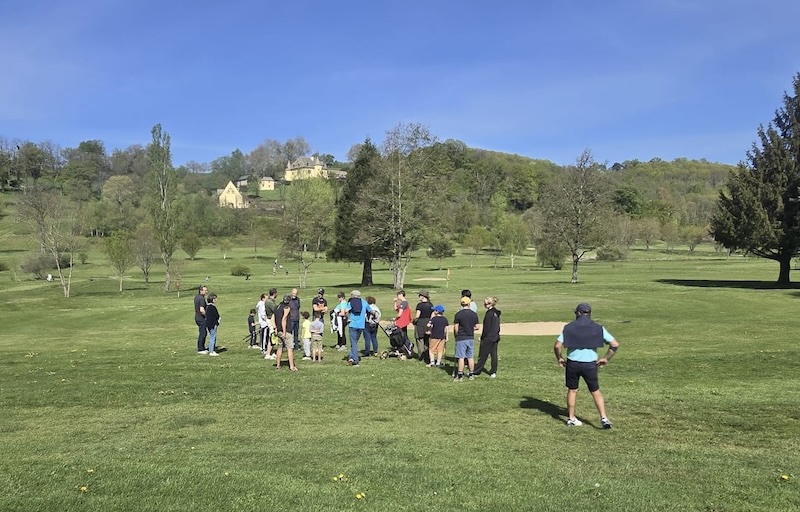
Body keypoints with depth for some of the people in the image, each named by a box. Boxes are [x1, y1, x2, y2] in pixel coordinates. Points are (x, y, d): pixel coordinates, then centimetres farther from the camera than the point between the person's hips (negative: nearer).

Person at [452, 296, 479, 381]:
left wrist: (456, 336, 7)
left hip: (461, 339, -4)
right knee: (471, 357, 12)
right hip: (471, 338, 4)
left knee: (461, 357, -1)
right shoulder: (474, 314, 0)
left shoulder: (458, 314, -10)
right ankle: (471, 375, 19)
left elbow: (456, 328, -9)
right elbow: (476, 327, 5)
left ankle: (460, 376, 1)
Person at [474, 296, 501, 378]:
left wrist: (482, 337, -9)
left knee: (483, 355, 1)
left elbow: (486, 327, -15)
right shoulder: (497, 313, 9)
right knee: (494, 355, 9)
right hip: (495, 337, 8)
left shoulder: (489, 313, -16)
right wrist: (496, 335, 18)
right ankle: (493, 372, 11)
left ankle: (476, 371, 9)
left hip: (488, 338, -8)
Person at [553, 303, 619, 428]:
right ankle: (603, 418, 2)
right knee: (596, 391, 13)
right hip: (590, 364, 0)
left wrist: (559, 358, 9)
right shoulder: (598, 328, 1)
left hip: (572, 363, 0)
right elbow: (615, 344, -2)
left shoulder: (569, 327, -1)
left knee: (572, 390, 17)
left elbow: (557, 346, -7)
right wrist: (606, 358, 8)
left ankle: (571, 419, 23)